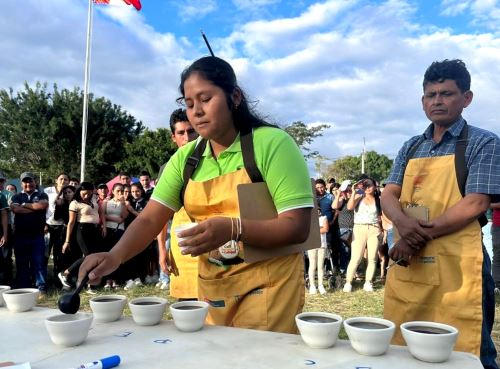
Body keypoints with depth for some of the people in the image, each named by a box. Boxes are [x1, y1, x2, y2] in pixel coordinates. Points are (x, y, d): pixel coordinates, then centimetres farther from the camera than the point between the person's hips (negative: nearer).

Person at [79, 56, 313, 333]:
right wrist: (115, 256, -20)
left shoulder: (271, 143, -13)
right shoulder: (186, 157, 3)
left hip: (268, 285, -4)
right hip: (211, 285, 5)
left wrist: (233, 229, -33)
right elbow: (149, 219, -1)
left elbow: (298, 227, -18)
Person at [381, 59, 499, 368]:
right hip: (407, 264, 5)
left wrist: (420, 234, -15)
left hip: (456, 268, -5)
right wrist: (403, 223, -17)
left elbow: (475, 204, -12)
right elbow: (388, 196, 6)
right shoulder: (410, 148, 14)